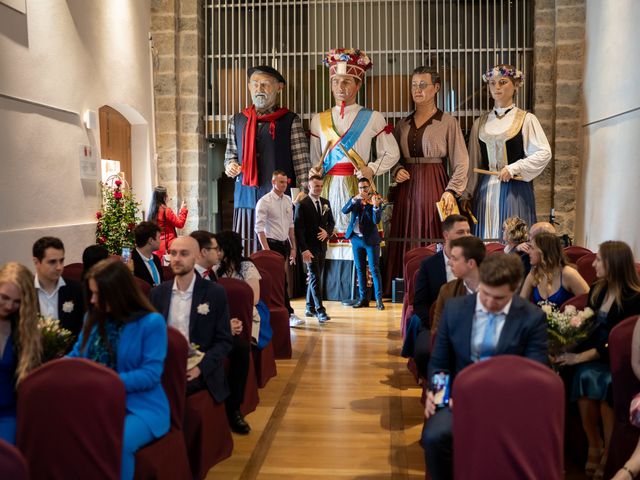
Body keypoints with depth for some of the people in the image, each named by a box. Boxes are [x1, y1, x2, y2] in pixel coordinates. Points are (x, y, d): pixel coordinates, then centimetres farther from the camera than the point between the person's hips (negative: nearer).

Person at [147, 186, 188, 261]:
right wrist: (183, 209, 1)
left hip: (157, 245, 7)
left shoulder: (152, 211, 8)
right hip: (168, 244, -7)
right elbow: (180, 223, -9)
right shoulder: (166, 210, -13)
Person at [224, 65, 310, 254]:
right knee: (245, 254, 0)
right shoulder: (237, 121, 15)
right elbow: (230, 154, 26)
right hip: (246, 199, 3)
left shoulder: (291, 121, 3)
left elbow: (302, 164, -1)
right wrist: (230, 166, 4)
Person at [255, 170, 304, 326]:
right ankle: (289, 315, 0)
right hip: (272, 244, -6)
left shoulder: (288, 201, 10)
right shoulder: (264, 201, -9)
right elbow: (259, 228, -12)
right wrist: (266, 250, -17)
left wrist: (293, 247, 13)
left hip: (285, 244, 6)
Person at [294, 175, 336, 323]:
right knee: (315, 278, -8)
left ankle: (310, 308, 22)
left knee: (314, 277, 12)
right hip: (309, 247, -6)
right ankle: (320, 310, -8)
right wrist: (304, 249, -19)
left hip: (321, 246, 6)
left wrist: (327, 232, -5)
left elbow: (331, 222, 18)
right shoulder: (302, 205, -9)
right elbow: (298, 229, -12)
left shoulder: (326, 203, 10)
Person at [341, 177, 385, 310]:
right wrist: (355, 199, -23)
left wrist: (375, 206, -34)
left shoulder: (376, 201, -4)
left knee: (374, 269, -4)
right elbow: (344, 211, -10)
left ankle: (379, 299, 0)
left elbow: (376, 221, -17)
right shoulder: (355, 200, 8)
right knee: (360, 269, 9)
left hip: (371, 239, -4)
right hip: (356, 239, 4)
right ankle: (363, 298, 17)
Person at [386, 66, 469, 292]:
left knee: (433, 242, -5)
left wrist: (451, 190, -17)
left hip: (434, 186, -4)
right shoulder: (403, 125, 13)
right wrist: (397, 171, -3)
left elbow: (461, 163, -5)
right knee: (407, 242, 3)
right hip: (407, 188, 4)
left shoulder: (448, 122, 0)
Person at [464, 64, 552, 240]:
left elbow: (544, 153, -7)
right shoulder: (481, 123, 12)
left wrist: (513, 168, -13)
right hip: (486, 190, 3)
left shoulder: (526, 119, 1)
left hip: (515, 189, -3)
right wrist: (468, 193, 12)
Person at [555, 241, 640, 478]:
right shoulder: (597, 290, 8)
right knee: (584, 377, -24)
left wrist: (581, 357, -20)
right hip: (594, 356, 5)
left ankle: (609, 454, -11)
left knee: (605, 385, -29)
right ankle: (594, 446, -9)